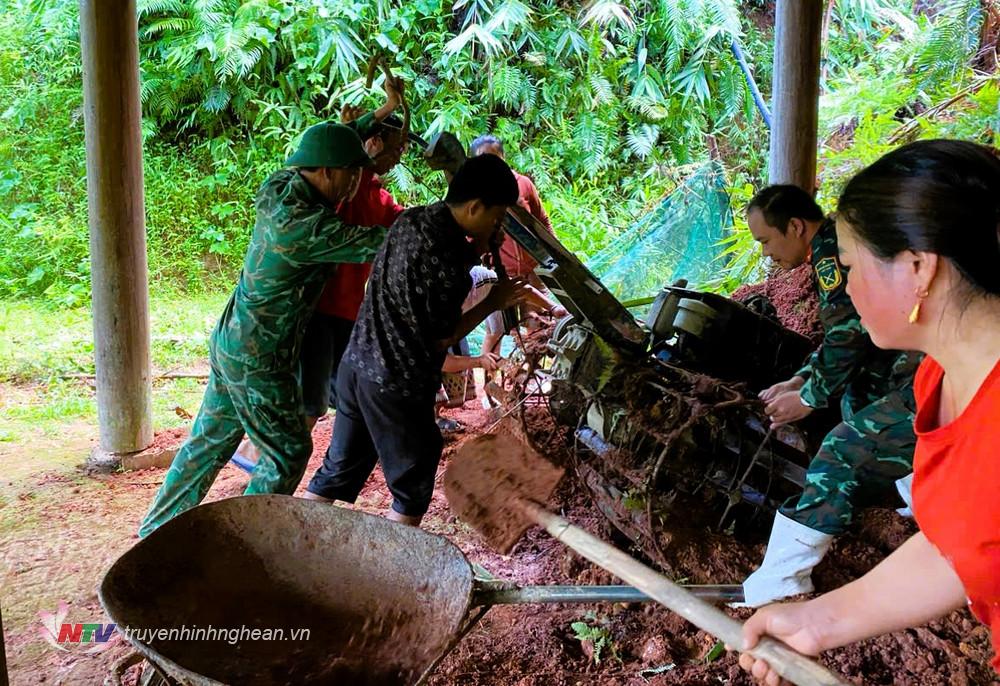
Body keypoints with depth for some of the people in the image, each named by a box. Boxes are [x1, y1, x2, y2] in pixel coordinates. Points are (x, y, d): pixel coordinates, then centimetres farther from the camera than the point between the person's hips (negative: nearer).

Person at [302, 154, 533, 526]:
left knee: (338, 470, 20)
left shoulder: (409, 220, 2)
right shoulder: (447, 261, -23)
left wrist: (478, 247, 4)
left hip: (355, 365, 8)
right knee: (413, 489, 11)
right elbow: (441, 339, -13)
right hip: (397, 386, -8)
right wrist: (493, 302, -3)